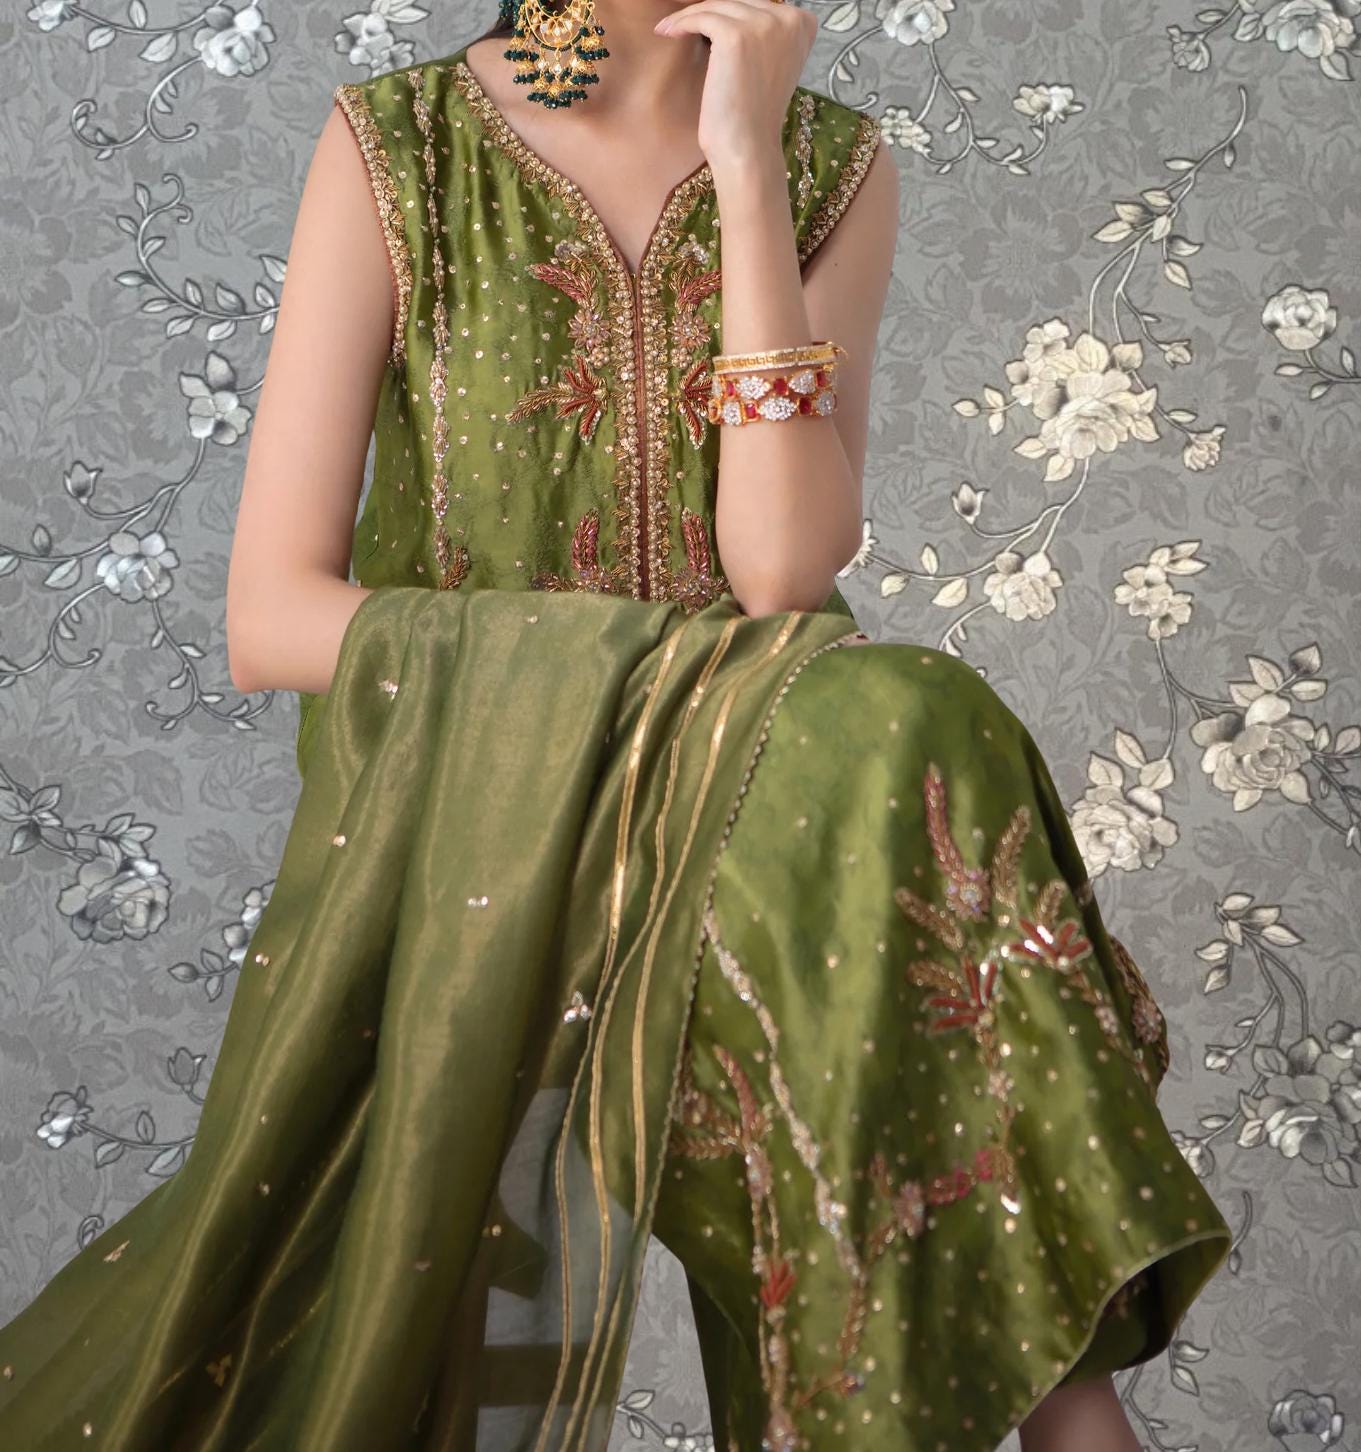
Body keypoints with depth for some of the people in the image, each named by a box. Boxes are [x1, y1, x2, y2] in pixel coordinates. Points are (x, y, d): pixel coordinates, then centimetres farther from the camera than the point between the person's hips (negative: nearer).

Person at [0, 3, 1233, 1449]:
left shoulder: (837, 170, 5)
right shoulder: (394, 144, 0)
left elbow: (788, 571, -11)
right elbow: (269, 619, -7)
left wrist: (746, 168, -13)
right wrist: (625, 665, -17)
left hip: (744, 786, 1)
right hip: (459, 803, -1)